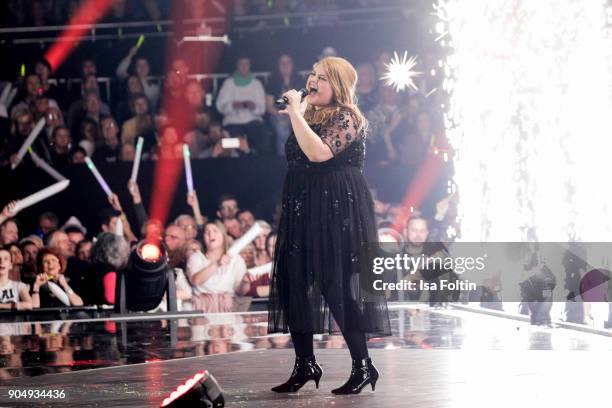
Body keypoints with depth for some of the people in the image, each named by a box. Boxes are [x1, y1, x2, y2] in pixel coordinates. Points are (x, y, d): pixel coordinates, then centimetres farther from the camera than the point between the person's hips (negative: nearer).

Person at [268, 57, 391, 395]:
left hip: (337, 208, -9)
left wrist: (295, 113, -21)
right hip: (302, 208, 9)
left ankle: (363, 366, -2)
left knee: (338, 285, -9)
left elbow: (319, 153, -26)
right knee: (293, 282, 5)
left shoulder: (346, 118, -10)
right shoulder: (311, 116, 15)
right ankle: (305, 364, 12)